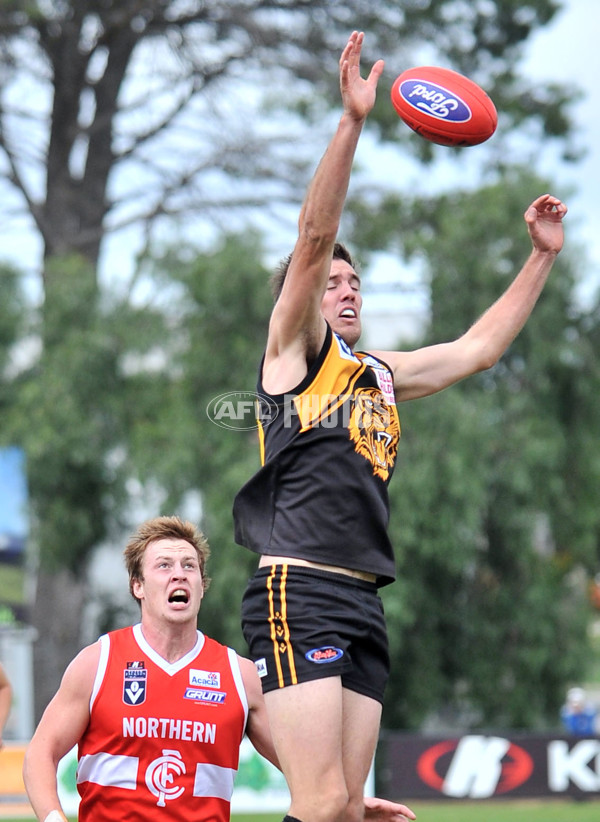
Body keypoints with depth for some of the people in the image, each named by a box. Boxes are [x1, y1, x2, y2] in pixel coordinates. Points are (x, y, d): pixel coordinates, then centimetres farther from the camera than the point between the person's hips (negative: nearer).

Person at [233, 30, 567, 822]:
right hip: (298, 592, -7)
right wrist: (352, 120, -16)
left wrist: (541, 257, 27)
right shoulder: (294, 348, 5)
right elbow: (314, 238, -7)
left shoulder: (382, 373, 25)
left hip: (364, 604, 8)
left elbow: (478, 348, 31)